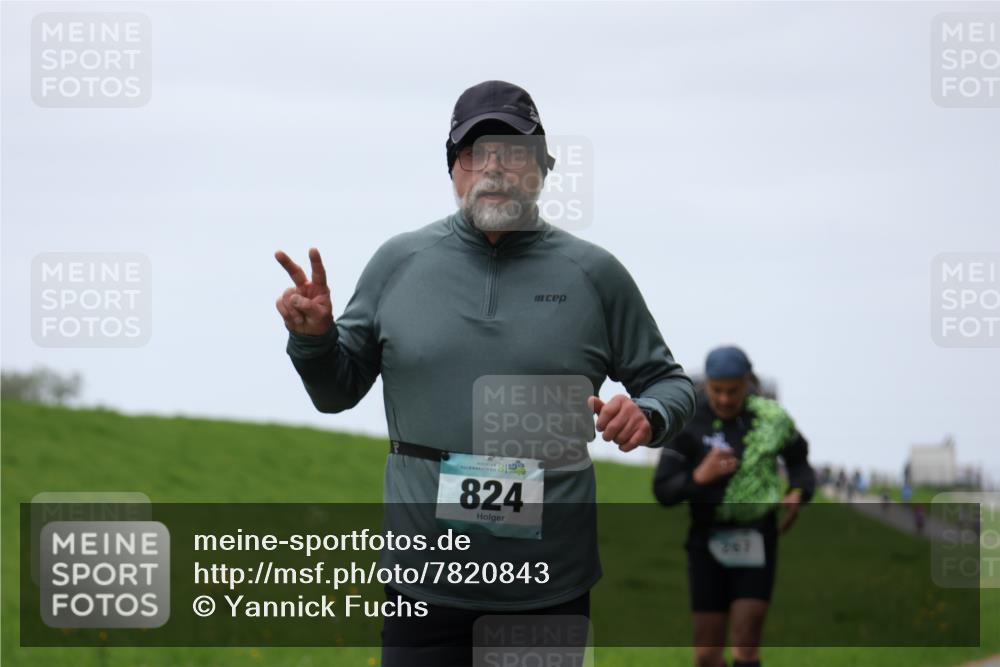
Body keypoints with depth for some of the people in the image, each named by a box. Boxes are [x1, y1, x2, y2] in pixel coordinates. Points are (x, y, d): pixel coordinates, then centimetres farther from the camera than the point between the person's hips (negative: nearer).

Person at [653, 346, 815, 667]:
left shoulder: (771, 418, 0)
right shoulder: (688, 426, -5)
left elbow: (799, 463, 17)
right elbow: (663, 490, -4)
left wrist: (798, 494, -3)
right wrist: (700, 477, -22)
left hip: (756, 540, 0)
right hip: (708, 541, 0)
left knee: (746, 640, -8)